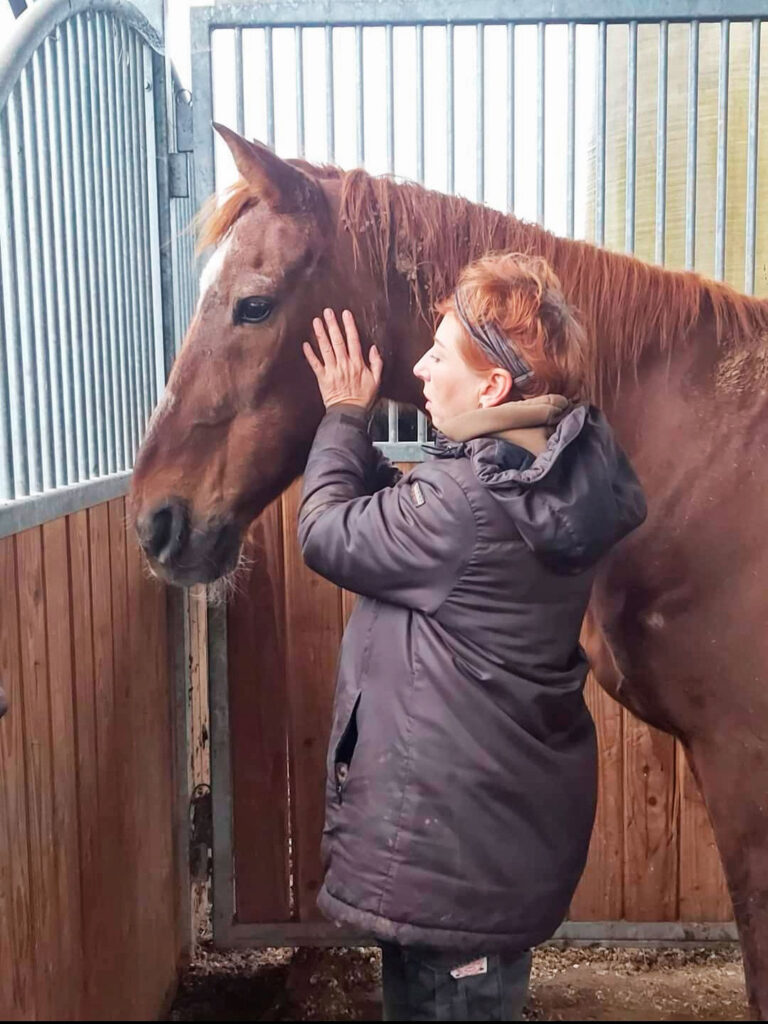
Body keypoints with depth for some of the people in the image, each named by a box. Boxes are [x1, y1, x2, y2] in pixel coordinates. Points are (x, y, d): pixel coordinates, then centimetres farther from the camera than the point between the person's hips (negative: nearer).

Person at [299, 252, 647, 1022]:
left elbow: (327, 533, -16)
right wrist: (354, 430, 3)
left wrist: (344, 416, -3)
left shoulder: (468, 502, -30)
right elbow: (399, 520, 10)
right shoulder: (565, 468, -1)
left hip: (453, 835, -9)